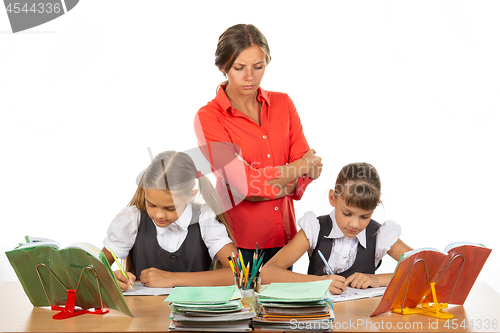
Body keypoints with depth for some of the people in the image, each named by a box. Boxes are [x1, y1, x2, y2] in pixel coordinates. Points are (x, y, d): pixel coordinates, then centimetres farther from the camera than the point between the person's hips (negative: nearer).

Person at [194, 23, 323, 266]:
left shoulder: (283, 104, 5)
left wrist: (265, 187, -16)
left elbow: (308, 168, 0)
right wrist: (301, 166, -7)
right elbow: (244, 182, -18)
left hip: (284, 237, 4)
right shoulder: (208, 118, -10)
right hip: (239, 243, -4)